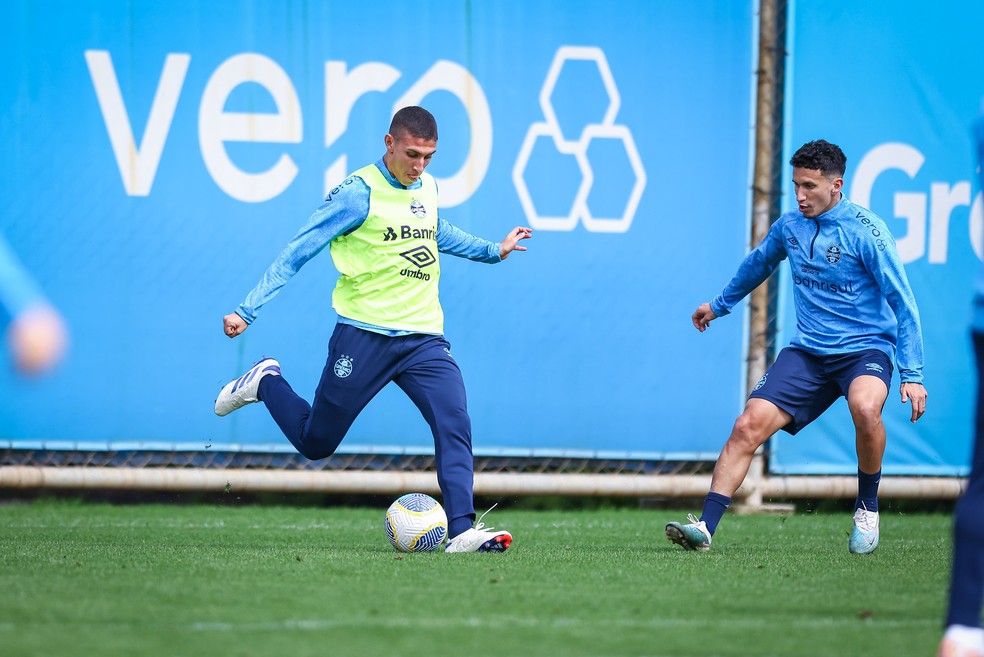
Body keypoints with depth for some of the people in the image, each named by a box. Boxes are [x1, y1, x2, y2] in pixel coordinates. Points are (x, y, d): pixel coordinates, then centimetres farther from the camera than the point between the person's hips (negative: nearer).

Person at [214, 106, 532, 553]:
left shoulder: (427, 188, 9)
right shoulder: (359, 193, -12)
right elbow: (297, 251, -9)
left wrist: (492, 251, 39)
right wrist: (247, 311, -13)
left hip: (423, 337, 5)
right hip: (365, 334, -5)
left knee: (454, 423, -18)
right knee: (315, 443, 7)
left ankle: (461, 530, -22)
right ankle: (265, 383, 34)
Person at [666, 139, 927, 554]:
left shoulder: (865, 230, -11)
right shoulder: (788, 226, 6)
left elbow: (902, 302, -12)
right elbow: (759, 262, 29)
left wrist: (912, 374, -18)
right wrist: (720, 304, 44)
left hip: (865, 348, -5)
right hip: (807, 351, 5)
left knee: (865, 408, -36)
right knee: (749, 425, -14)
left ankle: (867, 508, -11)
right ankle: (705, 527, -15)